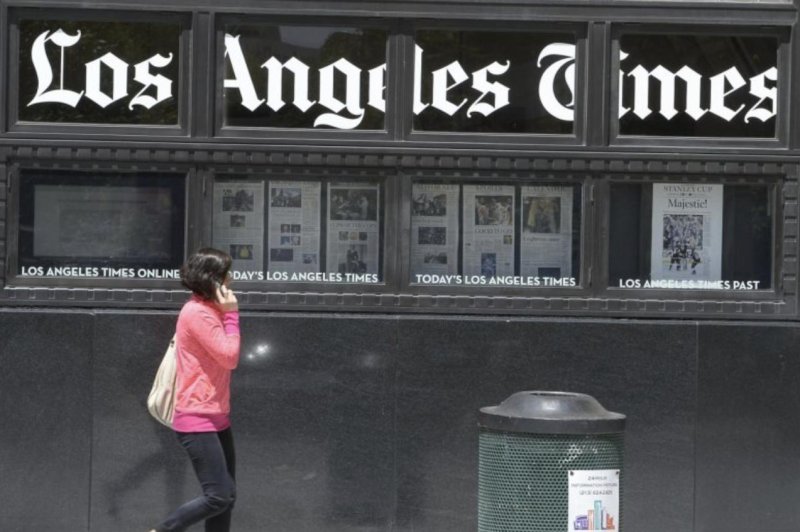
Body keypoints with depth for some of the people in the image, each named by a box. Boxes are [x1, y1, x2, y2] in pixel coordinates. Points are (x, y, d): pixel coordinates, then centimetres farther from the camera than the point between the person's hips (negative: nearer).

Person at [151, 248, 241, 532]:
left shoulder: (209, 310, 13)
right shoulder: (198, 313, -17)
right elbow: (229, 357, -18)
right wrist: (231, 314, -14)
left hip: (215, 417, 10)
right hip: (198, 419, -10)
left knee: (226, 496, 9)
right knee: (219, 496, -12)